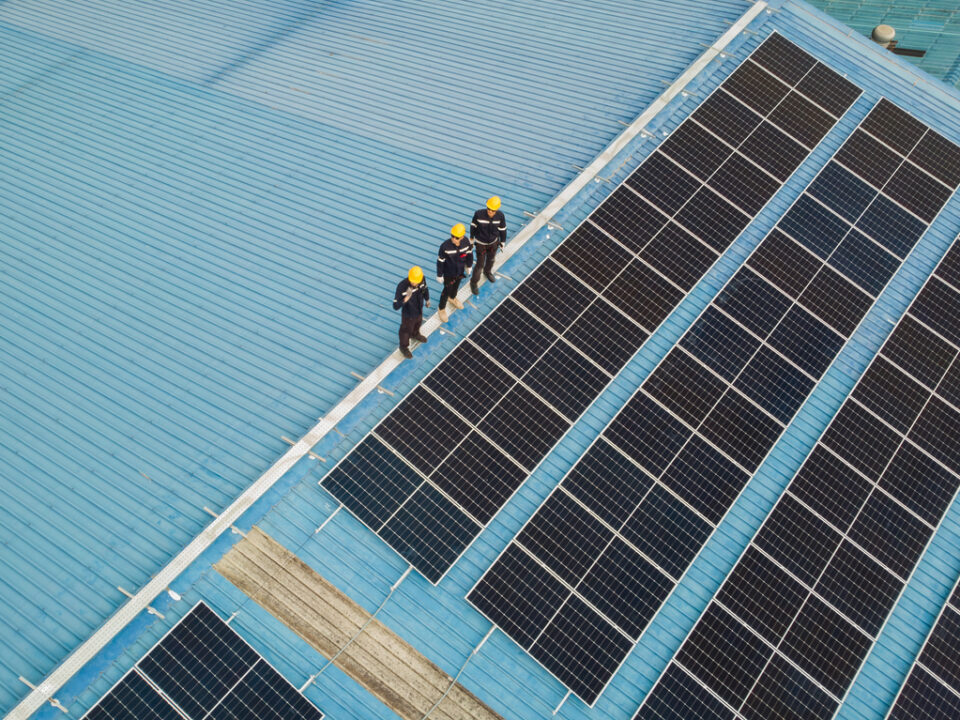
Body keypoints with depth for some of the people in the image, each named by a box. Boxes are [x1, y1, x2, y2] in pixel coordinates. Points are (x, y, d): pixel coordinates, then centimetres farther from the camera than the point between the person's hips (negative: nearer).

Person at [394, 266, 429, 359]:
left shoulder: (421, 280, -26)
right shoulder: (402, 287, -42)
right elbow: (396, 306, -39)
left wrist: (427, 299, 17)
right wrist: (406, 298, -54)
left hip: (419, 310, 5)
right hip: (408, 315, -5)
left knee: (417, 323, 36)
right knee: (406, 331, 24)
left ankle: (415, 334, 69)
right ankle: (404, 347, 53)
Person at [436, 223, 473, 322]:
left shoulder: (466, 243, -23)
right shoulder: (445, 246, -35)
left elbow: (469, 253, -1)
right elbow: (440, 262, -23)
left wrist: (468, 265, 13)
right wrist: (439, 275, -13)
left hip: (460, 271, 5)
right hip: (448, 273, -5)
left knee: (456, 285, 31)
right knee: (447, 290, 14)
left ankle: (452, 298, 64)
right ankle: (442, 309, 39)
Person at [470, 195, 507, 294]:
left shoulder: (500, 216, -24)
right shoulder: (479, 214, -31)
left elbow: (502, 229, -6)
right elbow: (473, 226, -11)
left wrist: (502, 242, 6)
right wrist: (471, 238, 3)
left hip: (493, 242, 3)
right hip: (480, 243, -3)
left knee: (491, 259, 28)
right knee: (480, 264, 5)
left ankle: (487, 272, 61)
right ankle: (473, 282, 29)